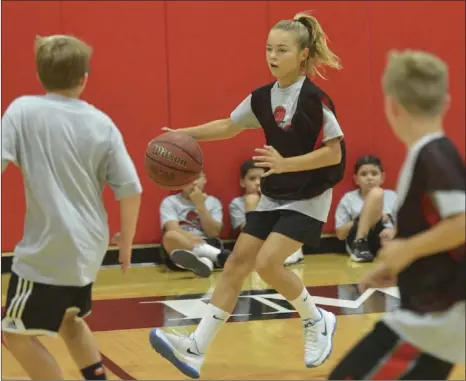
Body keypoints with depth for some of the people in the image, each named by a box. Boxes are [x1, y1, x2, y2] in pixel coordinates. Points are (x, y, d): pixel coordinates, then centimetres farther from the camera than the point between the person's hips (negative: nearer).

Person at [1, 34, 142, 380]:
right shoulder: (101, 123, 3)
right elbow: (131, 189, 1)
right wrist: (126, 242, 14)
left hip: (48, 248, -6)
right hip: (88, 246, 6)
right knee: (68, 319, 29)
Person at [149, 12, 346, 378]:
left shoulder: (315, 98, -18)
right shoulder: (262, 97, 2)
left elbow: (334, 154, -18)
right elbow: (228, 127, 17)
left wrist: (285, 163, -28)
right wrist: (184, 134, 5)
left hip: (308, 199, -7)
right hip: (273, 197, 7)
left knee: (267, 263, -19)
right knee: (237, 262, -1)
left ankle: (317, 321, 8)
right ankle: (195, 349, -2)